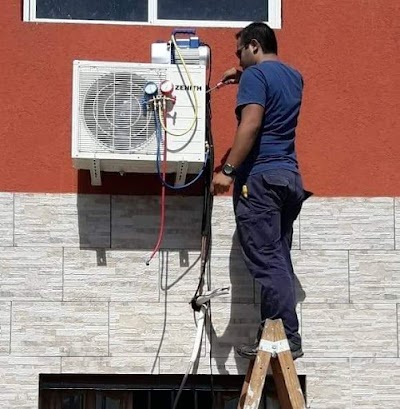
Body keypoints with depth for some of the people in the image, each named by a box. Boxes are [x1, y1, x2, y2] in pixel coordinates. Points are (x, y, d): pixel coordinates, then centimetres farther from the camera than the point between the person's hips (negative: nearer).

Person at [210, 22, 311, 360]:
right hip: (290, 176, 9)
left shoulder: (255, 74, -7)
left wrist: (227, 170, -20)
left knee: (267, 261, -9)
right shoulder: (294, 76, 18)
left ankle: (287, 338, -12)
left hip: (260, 177, -9)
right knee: (279, 259, 9)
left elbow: (251, 124, -20)